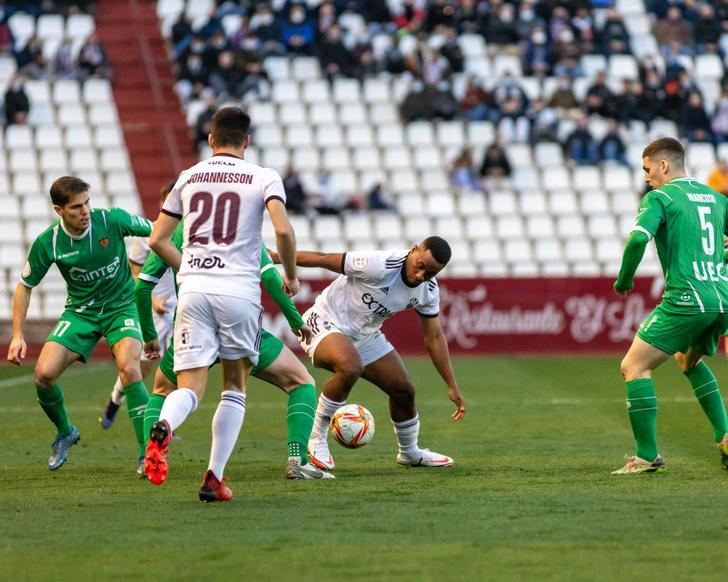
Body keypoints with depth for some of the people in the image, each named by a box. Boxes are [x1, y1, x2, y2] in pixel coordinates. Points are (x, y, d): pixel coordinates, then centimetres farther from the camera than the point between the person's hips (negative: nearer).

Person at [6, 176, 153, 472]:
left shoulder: (112, 220, -20)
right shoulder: (48, 243, -14)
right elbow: (24, 286, 0)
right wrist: (17, 336, -5)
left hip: (121, 306, -2)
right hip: (80, 311, 2)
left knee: (128, 367, -28)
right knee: (44, 374, -13)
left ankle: (148, 452, -20)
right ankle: (65, 433, 19)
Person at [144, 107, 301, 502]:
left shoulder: (188, 178, 14)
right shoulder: (263, 178, 4)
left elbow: (157, 240, 14)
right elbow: (283, 230, -12)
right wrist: (291, 276, 5)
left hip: (193, 290, 2)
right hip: (240, 289, -2)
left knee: (191, 387, -1)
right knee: (235, 385, 15)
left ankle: (164, 425, -36)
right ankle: (214, 478, 7)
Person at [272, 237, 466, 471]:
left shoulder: (428, 291, -7)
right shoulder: (379, 265, -31)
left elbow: (434, 338, 4)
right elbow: (324, 259, -25)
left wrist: (452, 387, 3)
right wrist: (274, 257, -20)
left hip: (365, 336, 8)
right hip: (326, 325, -8)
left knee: (404, 390, 10)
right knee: (350, 368, -37)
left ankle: (410, 453, 37)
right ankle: (316, 439, -20)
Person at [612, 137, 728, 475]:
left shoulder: (660, 197, -3)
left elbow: (639, 239, -19)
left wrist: (624, 280, -4)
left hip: (686, 300, -8)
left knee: (634, 367, -1)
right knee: (689, 360, 32)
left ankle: (647, 456, -6)